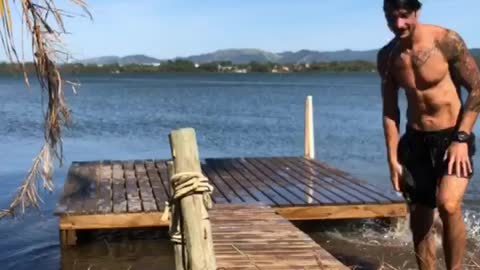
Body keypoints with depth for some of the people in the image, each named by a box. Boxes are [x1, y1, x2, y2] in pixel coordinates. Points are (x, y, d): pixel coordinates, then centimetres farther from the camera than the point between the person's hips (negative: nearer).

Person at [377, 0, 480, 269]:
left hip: (452, 138, -4)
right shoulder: (387, 56, -1)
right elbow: (390, 110, 6)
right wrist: (393, 159, 2)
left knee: (449, 205, -26)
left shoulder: (447, 40, -14)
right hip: (415, 141, 5)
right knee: (419, 221, 8)